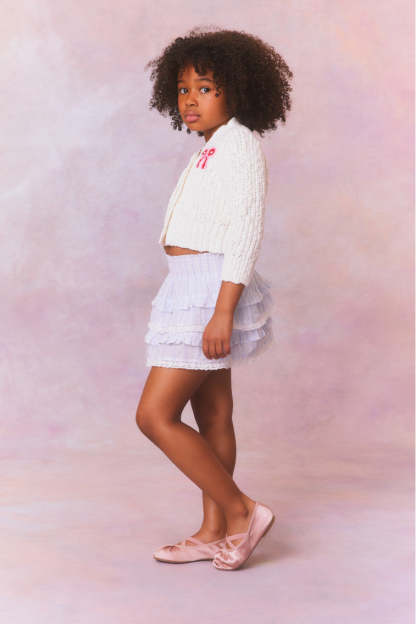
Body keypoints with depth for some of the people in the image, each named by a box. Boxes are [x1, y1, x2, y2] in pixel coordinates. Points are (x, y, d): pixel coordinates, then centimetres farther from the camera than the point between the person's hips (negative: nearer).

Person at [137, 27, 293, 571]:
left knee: (154, 414, -10)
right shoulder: (210, 150, 18)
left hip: (213, 289, -10)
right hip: (195, 291, 10)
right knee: (212, 417, 12)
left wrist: (223, 312, -25)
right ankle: (214, 532, 21)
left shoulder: (239, 144, -12)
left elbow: (247, 232, -20)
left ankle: (240, 511, 0)